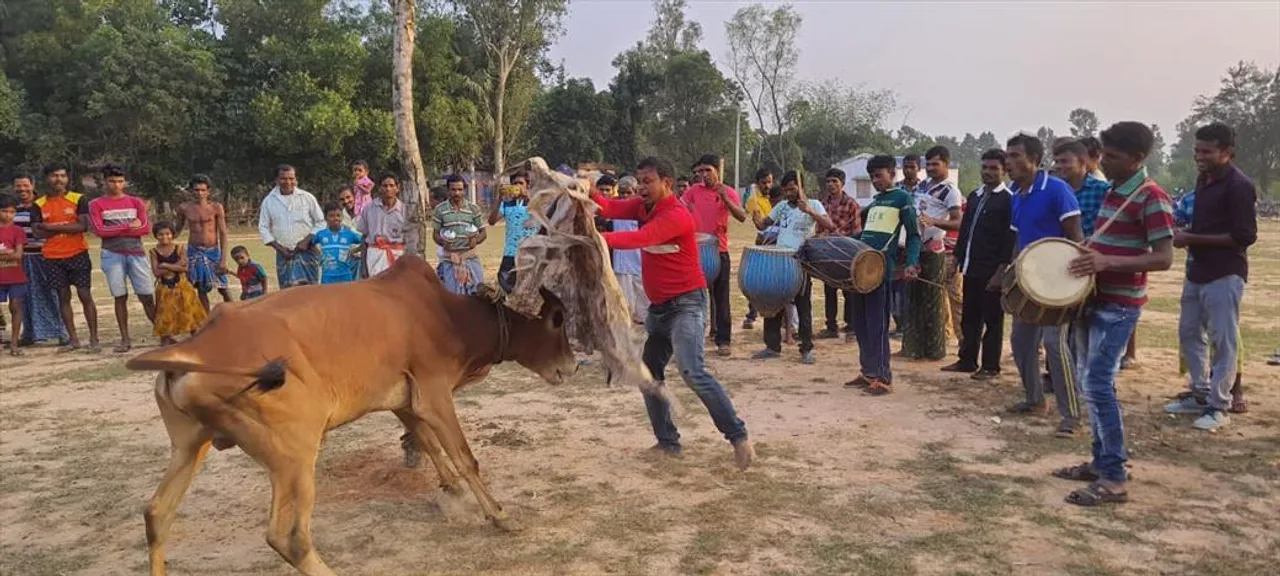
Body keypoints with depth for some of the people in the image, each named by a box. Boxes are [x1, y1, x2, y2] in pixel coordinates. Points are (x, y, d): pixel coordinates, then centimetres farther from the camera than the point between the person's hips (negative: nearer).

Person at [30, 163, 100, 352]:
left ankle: (94, 339, 1)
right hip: (53, 258, 3)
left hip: (78, 254, -3)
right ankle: (73, 338, 13)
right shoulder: (39, 205, 6)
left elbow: (83, 225, -13)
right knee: (63, 297, 6)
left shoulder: (78, 200, -2)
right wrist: (66, 226, -12)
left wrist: (52, 227, -13)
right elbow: (37, 232, -3)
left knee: (85, 295, -3)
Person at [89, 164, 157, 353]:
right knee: (120, 297, 2)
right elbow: (99, 230, -8)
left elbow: (146, 228, -1)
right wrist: (129, 226, -7)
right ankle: (125, 339, 9)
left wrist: (117, 230, -7)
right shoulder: (96, 205, 4)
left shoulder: (135, 202, 10)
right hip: (112, 255, -1)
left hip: (136, 253, 1)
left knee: (147, 296, -1)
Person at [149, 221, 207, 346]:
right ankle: (166, 339, 16)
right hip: (165, 288, 0)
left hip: (181, 285, 0)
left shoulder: (179, 249, -4)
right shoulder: (154, 252, -4)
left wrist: (166, 265, -17)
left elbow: (184, 267, -15)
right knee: (166, 314, 4)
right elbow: (157, 272, -14)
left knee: (188, 311, 5)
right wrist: (175, 266, -18)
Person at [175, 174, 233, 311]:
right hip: (194, 252, 2)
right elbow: (177, 230, 14)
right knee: (201, 290, 6)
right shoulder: (184, 208, 2)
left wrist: (223, 259, -10)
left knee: (222, 288, -1)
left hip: (213, 251, -2)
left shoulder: (216, 207, -4)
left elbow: (223, 233, -5)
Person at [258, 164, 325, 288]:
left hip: (306, 251, -2)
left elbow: (320, 222, 2)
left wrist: (307, 240, -10)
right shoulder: (268, 201, 4)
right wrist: (279, 248, -4)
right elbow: (263, 228, 7)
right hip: (284, 254, 2)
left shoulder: (307, 198, -1)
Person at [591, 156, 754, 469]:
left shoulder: (676, 215, -18)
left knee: (692, 371, -23)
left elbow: (639, 239, -30)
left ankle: (738, 436, -15)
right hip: (659, 306, 9)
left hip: (686, 304, -9)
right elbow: (612, 208, -7)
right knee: (649, 374, 12)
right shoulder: (644, 206, 8)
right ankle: (668, 441, 22)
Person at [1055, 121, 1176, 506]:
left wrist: (1108, 262, -30)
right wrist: (1084, 256, 8)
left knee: (1098, 384, -12)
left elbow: (1164, 258, -20)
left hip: (1119, 305, -9)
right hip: (1095, 298, 9)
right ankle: (1101, 461, 22)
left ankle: (1115, 478, -5)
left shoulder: (1151, 197, -15)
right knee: (1090, 382, 12)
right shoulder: (1113, 192, 13)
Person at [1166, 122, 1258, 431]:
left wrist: (1192, 239, -20)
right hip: (1197, 271, 9)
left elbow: (1245, 236, -19)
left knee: (1223, 341, -1)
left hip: (1224, 275, -9)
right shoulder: (1204, 179, 11)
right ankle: (1200, 394, 28)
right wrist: (1187, 232, 5)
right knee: (1189, 333, 16)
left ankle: (1218, 407, 8)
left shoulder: (1239, 185, -14)